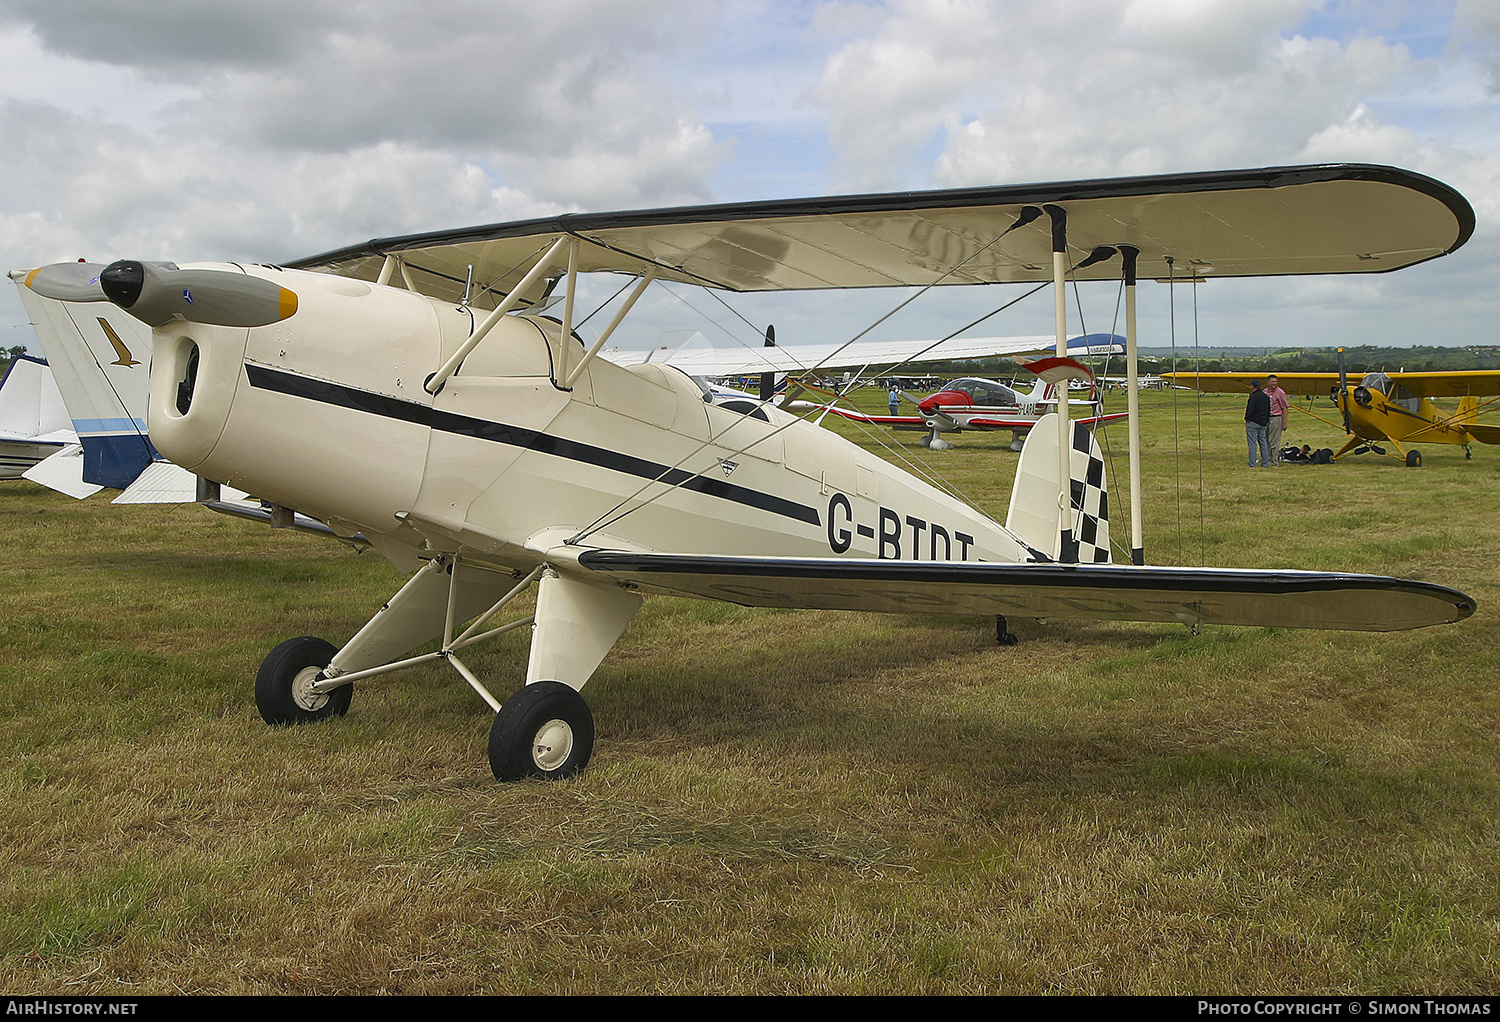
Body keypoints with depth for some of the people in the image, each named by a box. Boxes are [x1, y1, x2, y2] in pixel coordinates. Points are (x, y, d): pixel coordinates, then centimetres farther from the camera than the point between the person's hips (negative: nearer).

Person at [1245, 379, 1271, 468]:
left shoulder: (1253, 397, -17)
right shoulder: (1266, 397, 10)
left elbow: (1250, 411, -19)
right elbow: (1269, 411, 15)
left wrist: (1247, 418, -4)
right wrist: (1266, 421, 19)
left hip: (1253, 423, -8)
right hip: (1263, 424, 8)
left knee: (1252, 444, -4)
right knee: (1263, 444, 13)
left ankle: (1252, 465, -4)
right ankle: (1265, 463, 15)